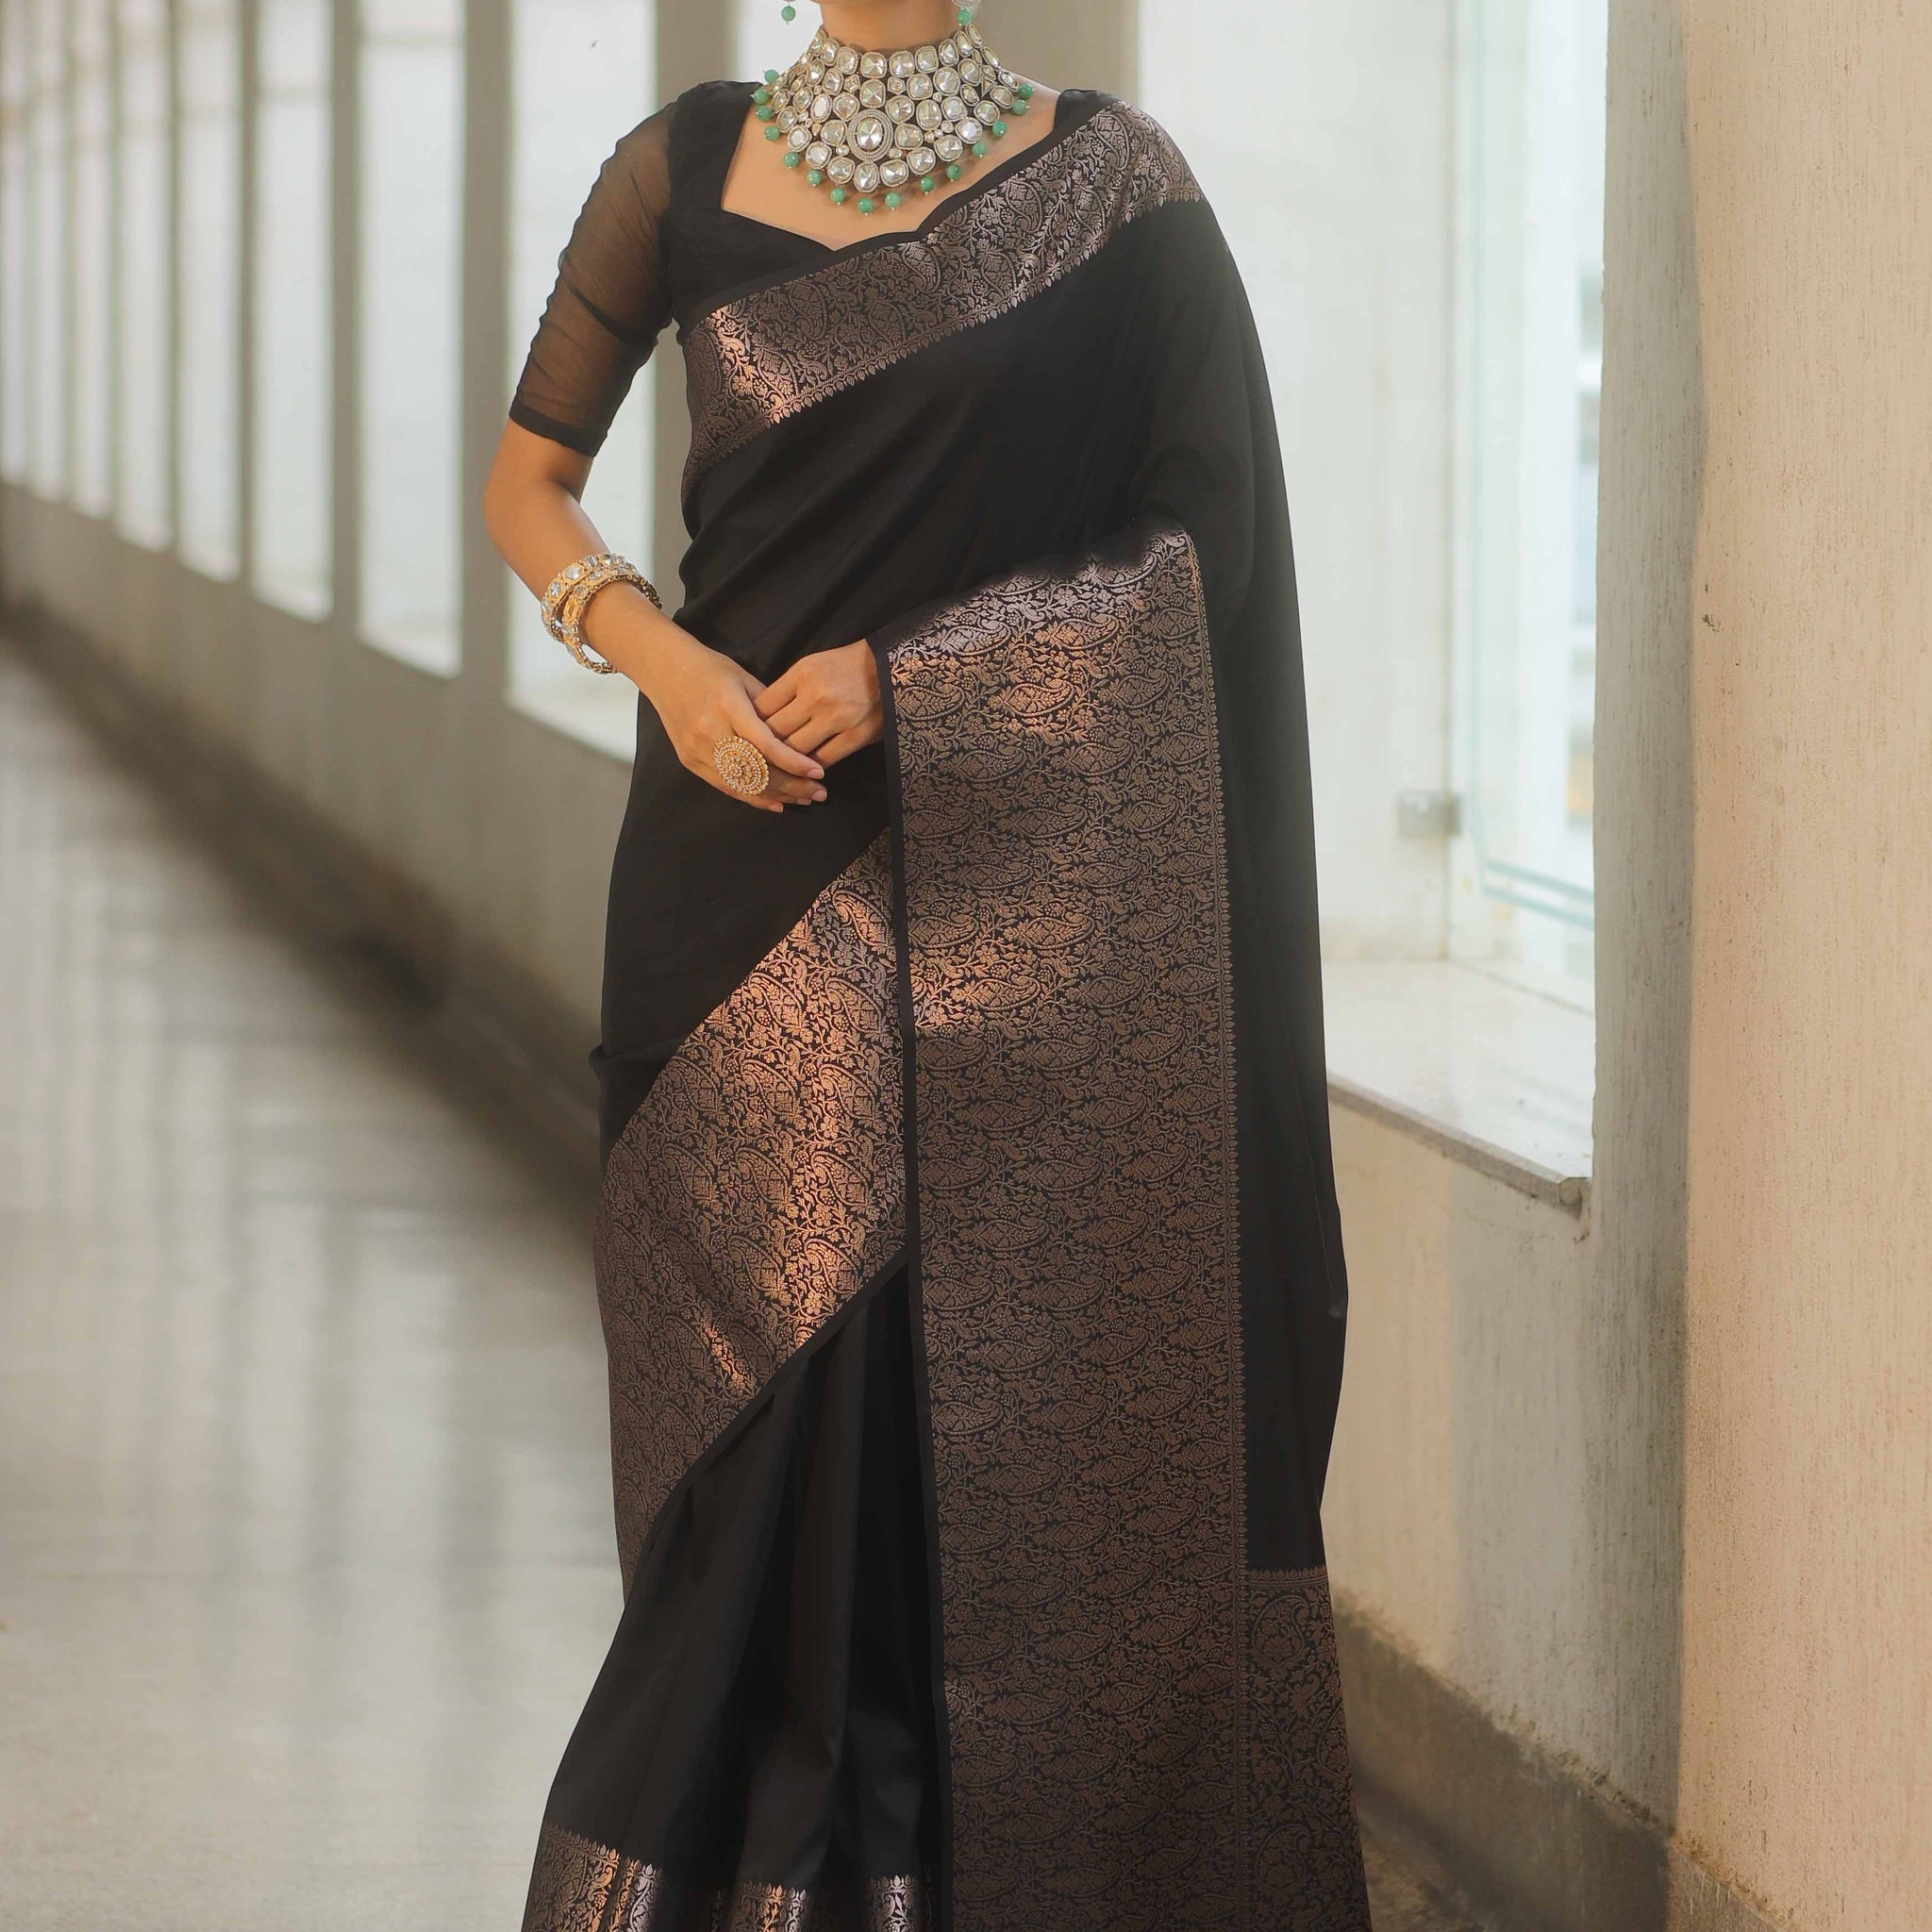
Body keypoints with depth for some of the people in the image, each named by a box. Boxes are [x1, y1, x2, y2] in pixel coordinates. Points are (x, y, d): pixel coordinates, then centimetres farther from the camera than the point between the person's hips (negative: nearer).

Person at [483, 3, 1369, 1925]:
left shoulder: (1106, 182, 1)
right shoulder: (687, 169, 7)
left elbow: (1200, 540, -2)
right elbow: (530, 483, 13)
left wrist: (910, 671, -11)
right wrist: (659, 653, -6)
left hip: (1016, 873, -1)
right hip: (756, 867, 1)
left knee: (1016, 1382, -3)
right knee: (774, 1373, -1)